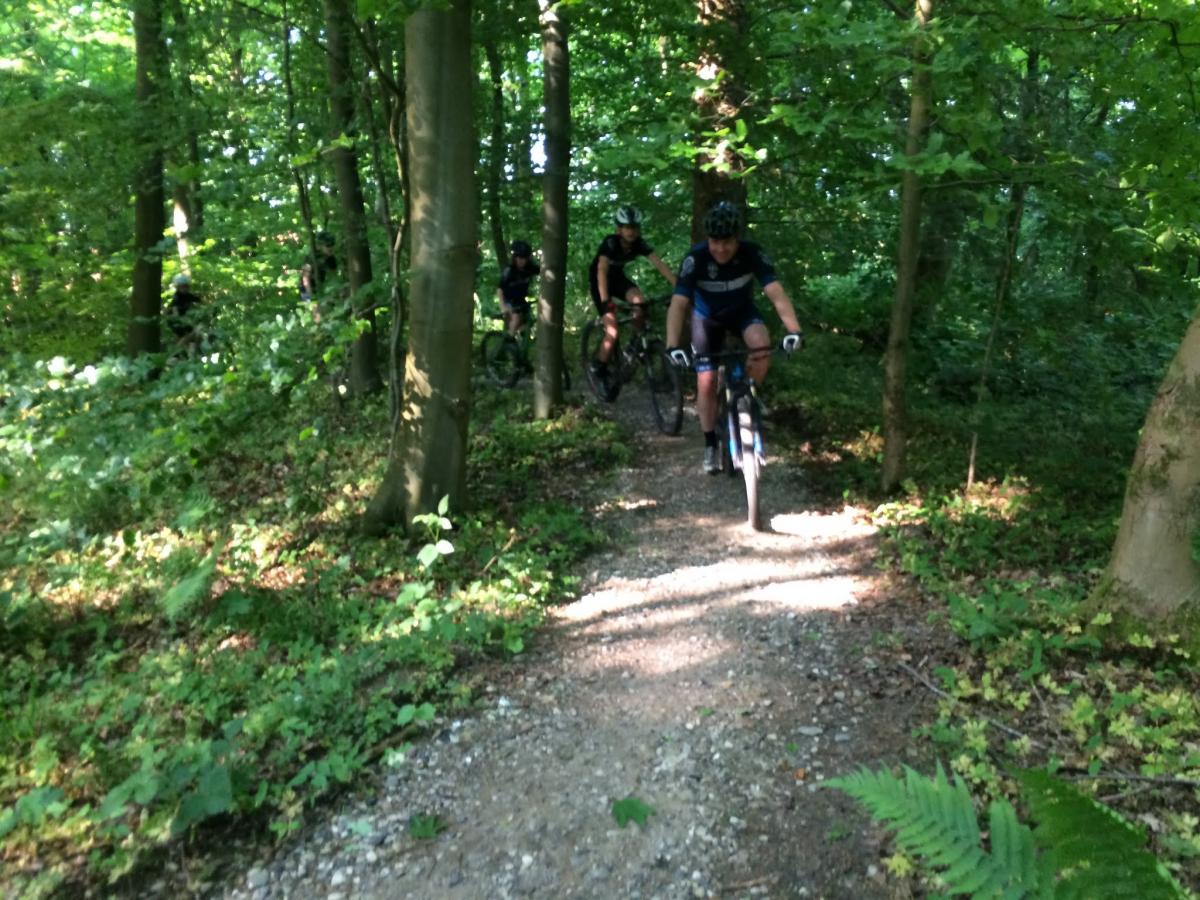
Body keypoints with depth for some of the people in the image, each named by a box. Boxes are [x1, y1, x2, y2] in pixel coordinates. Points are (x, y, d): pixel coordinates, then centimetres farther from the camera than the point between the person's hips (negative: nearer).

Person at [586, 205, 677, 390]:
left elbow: (660, 264, -23)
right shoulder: (610, 243, -29)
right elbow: (602, 271, -40)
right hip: (598, 281, -5)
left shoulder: (639, 244, -16)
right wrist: (605, 301, -53)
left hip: (618, 277, 5)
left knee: (639, 301, -28)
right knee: (612, 332, -16)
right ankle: (599, 369, 3)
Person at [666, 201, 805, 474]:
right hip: (707, 317, 0)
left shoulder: (752, 253, -28)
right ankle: (711, 446, 14)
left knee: (762, 346, -32)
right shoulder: (695, 258, -31)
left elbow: (776, 293, -36)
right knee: (706, 382, -4)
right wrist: (673, 346, -52)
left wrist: (794, 330, -52)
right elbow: (678, 304, -38)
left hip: (742, 310, 1)